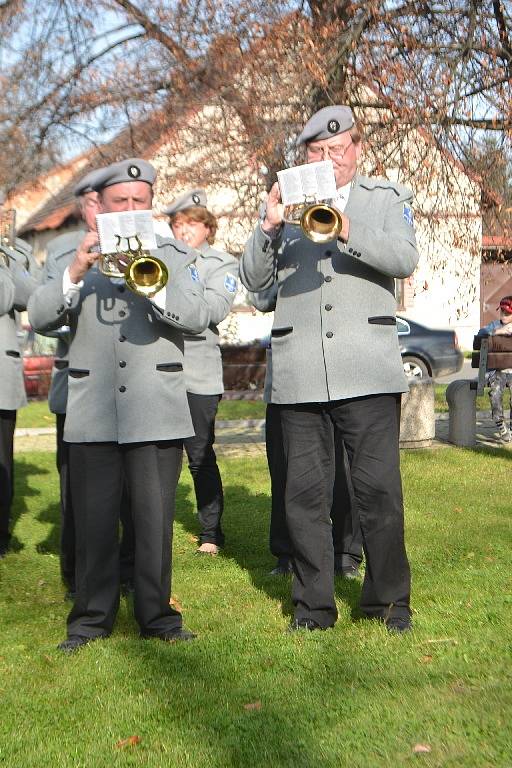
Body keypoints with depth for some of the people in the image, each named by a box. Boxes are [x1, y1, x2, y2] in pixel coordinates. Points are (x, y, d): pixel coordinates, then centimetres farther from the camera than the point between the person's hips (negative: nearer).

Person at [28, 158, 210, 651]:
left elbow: (198, 317, -5)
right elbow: (38, 317, -2)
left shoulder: (174, 256, 12)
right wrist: (75, 273, -17)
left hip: (155, 411, 0)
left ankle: (157, 616, 14)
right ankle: (90, 619, 16)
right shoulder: (75, 258, 12)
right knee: (93, 523, 3)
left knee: (155, 522, 1)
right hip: (92, 413, 1)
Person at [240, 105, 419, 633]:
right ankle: (313, 605, 16)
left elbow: (405, 258, -6)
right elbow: (253, 279, 7)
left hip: (367, 368, -2)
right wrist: (269, 225, -10)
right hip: (299, 373, 2)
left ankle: (389, 599, 15)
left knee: (379, 489, -2)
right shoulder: (286, 203, 17)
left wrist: (345, 229, -20)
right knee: (305, 493, 5)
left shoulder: (386, 198, 13)